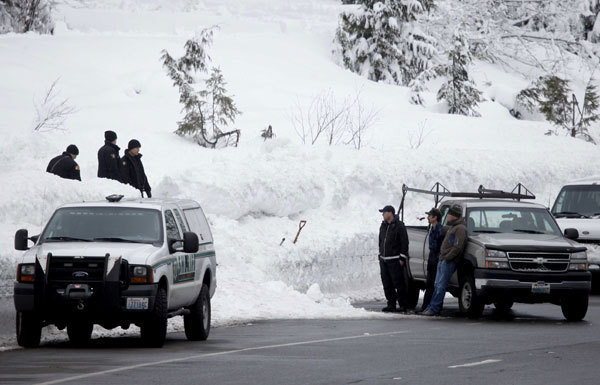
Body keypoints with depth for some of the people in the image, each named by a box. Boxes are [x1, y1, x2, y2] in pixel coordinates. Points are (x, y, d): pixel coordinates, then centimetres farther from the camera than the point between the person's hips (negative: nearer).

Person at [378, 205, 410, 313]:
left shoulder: (399, 226, -7)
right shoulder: (383, 226, 15)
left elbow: (404, 242, -9)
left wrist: (402, 258, -14)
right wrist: (380, 255, 18)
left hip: (395, 260, -7)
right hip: (384, 260, 7)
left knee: (398, 283, -7)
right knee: (387, 284, 6)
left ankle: (403, 305, -2)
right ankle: (391, 304, 12)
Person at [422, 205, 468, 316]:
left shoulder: (460, 228, -13)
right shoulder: (453, 227, 20)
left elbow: (458, 247, -20)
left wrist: (447, 257, -18)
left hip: (449, 261, -10)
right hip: (442, 260, 10)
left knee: (440, 286, -9)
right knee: (438, 285, 10)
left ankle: (434, 308, -9)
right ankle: (432, 307, 12)